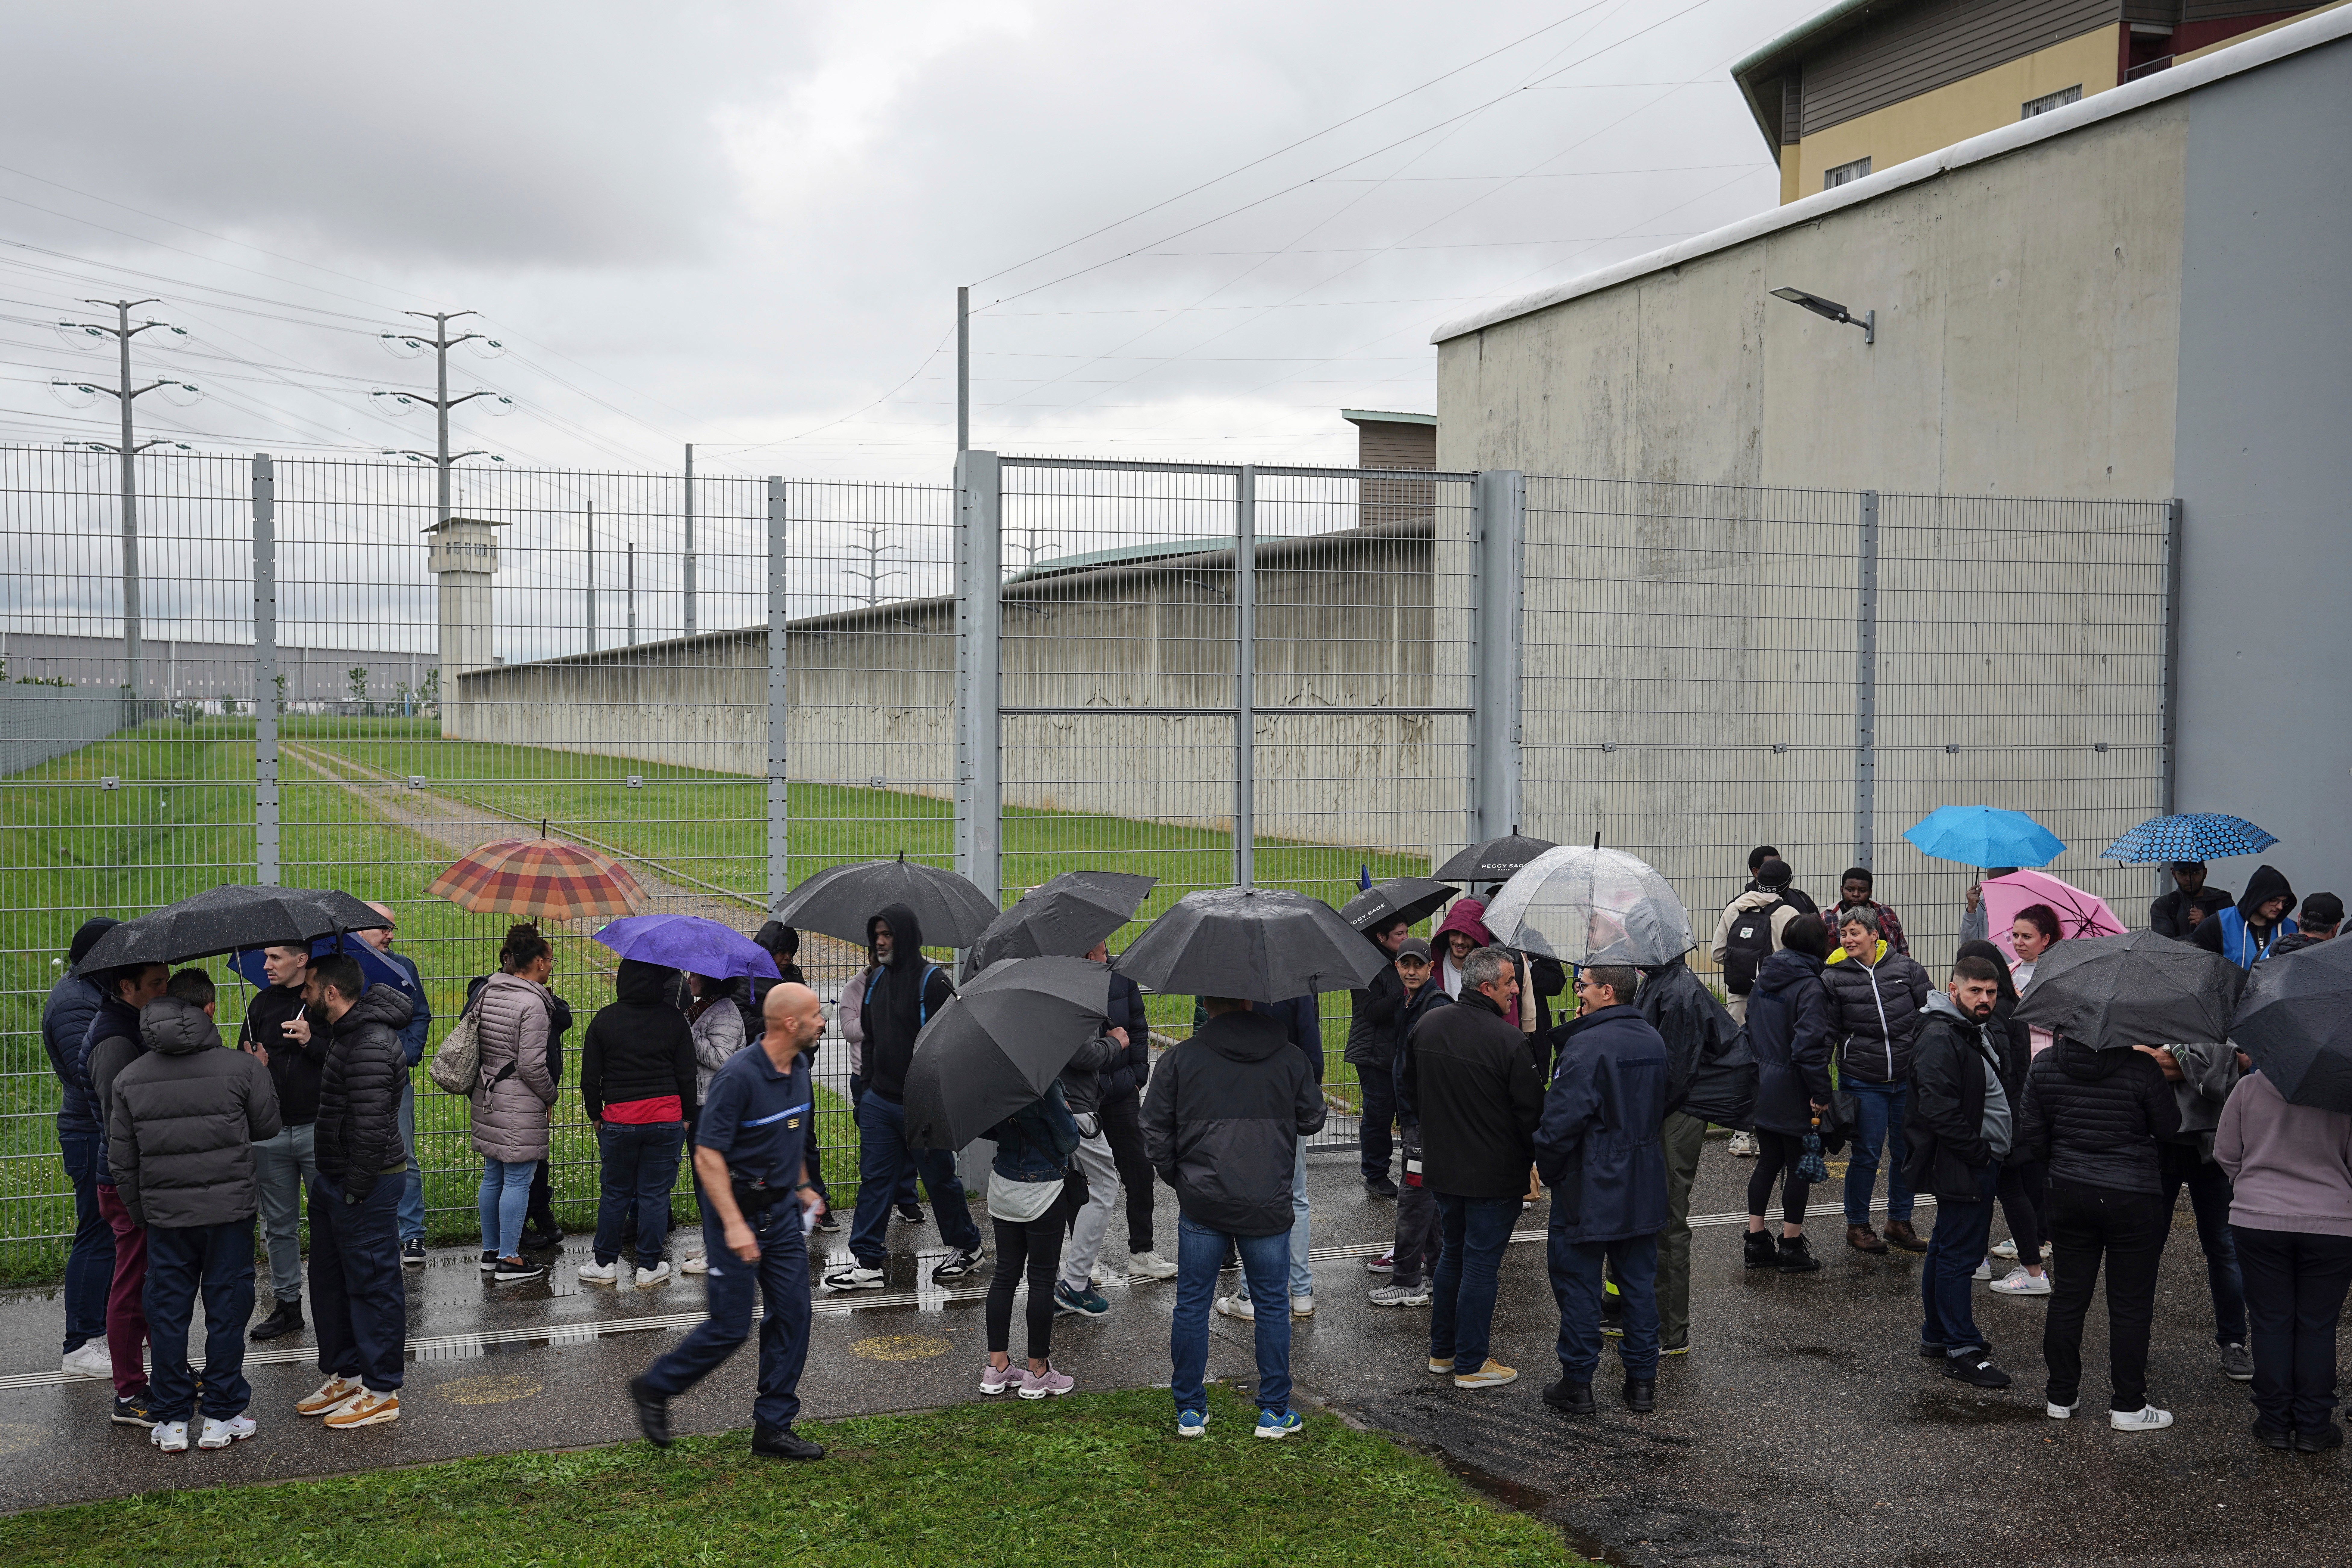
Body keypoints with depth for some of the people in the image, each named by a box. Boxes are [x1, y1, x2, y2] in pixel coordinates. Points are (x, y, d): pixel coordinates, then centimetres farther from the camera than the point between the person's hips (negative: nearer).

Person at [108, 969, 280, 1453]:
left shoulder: (130, 1079, 0)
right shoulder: (242, 1068, -10)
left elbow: (122, 1159, 5)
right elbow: (268, 1130, 1)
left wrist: (138, 1212, 17)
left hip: (164, 1214, 2)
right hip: (229, 1210, -2)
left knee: (167, 1313, 11)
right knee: (226, 1310, 7)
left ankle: (170, 1422, 16)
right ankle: (222, 1417, 12)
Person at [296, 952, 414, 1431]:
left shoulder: (371, 1046, -24)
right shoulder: (346, 1032, 10)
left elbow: (370, 1127, -26)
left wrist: (356, 1189, -22)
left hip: (367, 1182, -11)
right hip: (335, 1179, 11)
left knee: (373, 1284, -1)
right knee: (329, 1282, 19)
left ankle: (382, 1394, 7)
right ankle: (344, 1376, 33)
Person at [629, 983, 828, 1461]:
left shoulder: (798, 1071, 4)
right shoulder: (739, 1075, -22)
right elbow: (708, 1154, -22)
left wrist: (802, 1186, 25)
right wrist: (733, 1224, -27)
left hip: (783, 1211, 8)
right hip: (738, 1210, -8)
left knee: (791, 1314, 5)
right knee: (731, 1326, -2)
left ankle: (774, 1426, 13)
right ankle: (654, 1389, 20)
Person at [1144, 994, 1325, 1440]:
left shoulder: (1179, 1059, -3)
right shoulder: (1290, 1059, -1)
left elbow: (1156, 1134, 0)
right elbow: (1312, 1120, 9)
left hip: (1201, 1204, 0)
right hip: (1268, 1205, 0)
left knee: (1192, 1305, 11)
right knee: (1272, 1306, 12)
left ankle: (1190, 1411, 18)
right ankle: (1275, 1412, 18)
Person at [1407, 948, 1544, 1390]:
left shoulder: (1427, 1026, -1)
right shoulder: (1508, 1041, -22)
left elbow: (1410, 1088, 12)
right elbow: (1530, 1111, -15)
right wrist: (1535, 1158, 2)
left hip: (1441, 1166, 7)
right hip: (1494, 1173, -6)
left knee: (1452, 1254, 21)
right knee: (1481, 1264, 4)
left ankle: (1441, 1351, 30)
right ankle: (1470, 1364, 12)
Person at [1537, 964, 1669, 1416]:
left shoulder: (1588, 1046, -20)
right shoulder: (1653, 1042, 5)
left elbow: (1563, 1119, -22)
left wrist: (1547, 1168, -7)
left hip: (1589, 1189, -7)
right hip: (1644, 1186, 7)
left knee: (1578, 1282, 4)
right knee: (1640, 1281, 14)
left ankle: (1577, 1383, 10)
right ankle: (1643, 1380, 19)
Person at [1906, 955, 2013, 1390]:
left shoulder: (1980, 1031, 15)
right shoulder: (1940, 1039, -19)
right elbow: (1939, 1108, -25)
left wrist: (2004, 1146, 13)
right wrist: (1978, 1151, -20)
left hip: (1982, 1162, 11)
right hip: (1961, 1168, -11)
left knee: (1948, 1249, 18)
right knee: (1960, 1255, -6)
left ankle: (1937, 1334, 28)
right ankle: (1962, 1351, -3)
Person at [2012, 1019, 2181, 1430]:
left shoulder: (2044, 1067, -4)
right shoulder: (2140, 1069, -15)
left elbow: (2030, 1137, 2)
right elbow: (2169, 1130, -5)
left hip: (2068, 1195, 4)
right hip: (2133, 1199, -4)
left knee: (2068, 1296, 13)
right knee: (2130, 1303, 6)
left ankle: (2061, 1395, 22)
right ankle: (2128, 1404, 13)